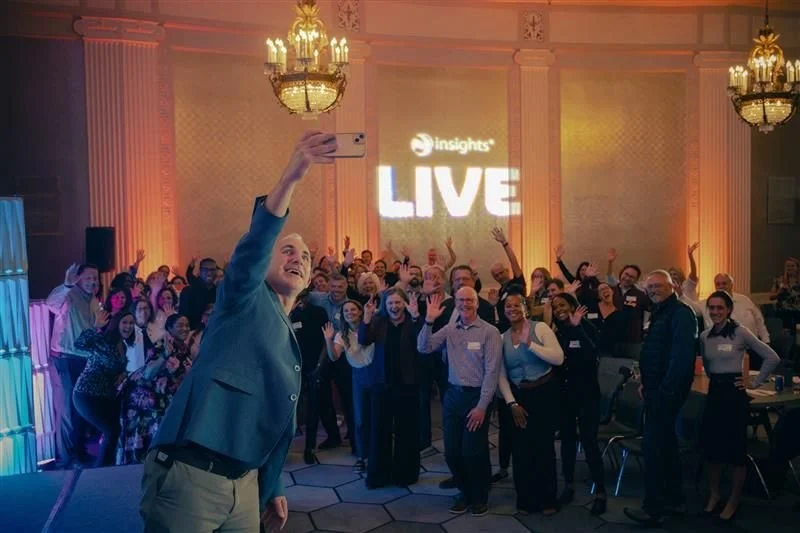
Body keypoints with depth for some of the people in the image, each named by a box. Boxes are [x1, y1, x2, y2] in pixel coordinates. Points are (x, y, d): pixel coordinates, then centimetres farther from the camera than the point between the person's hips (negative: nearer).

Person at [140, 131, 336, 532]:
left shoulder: (291, 343, 20)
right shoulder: (246, 300, -2)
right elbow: (250, 251, -24)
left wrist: (271, 490, 25)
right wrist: (291, 177, -37)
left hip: (244, 484, 8)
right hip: (188, 476, -8)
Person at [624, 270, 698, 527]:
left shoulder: (680, 313, -14)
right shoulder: (660, 313, 17)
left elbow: (682, 355, -23)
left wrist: (666, 388, -24)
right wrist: (646, 383, 15)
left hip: (668, 390, -11)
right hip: (656, 389, 11)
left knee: (653, 445, -10)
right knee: (665, 442, 17)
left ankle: (653, 508, -3)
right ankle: (674, 499, 29)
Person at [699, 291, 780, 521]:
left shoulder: (740, 332, -10)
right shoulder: (705, 336, 6)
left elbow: (772, 357, -9)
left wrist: (755, 383, -7)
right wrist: (715, 380, 12)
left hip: (734, 393, -5)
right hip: (713, 393, 5)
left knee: (736, 448, 2)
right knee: (710, 446, 8)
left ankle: (733, 501, 17)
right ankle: (713, 495, 26)